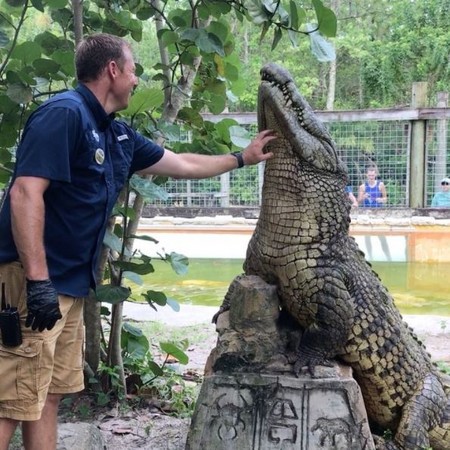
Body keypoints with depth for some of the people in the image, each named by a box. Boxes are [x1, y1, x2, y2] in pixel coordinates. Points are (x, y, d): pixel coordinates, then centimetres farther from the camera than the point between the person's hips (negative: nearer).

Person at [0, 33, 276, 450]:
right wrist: (38, 281, -26)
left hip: (70, 282, 10)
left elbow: (181, 164, 27)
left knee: (49, 397, 14)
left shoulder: (117, 134, 14)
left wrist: (242, 158, 33)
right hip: (37, 280, -10)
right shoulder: (64, 114, -14)